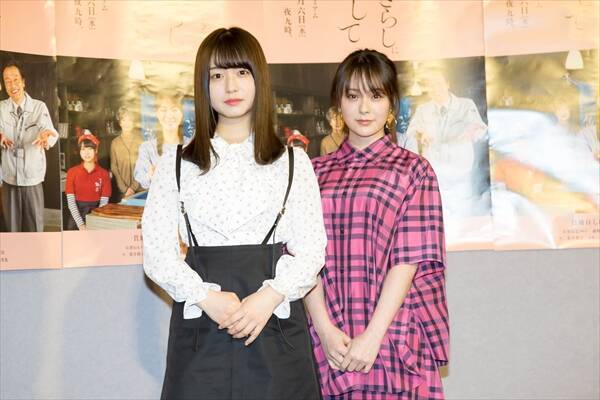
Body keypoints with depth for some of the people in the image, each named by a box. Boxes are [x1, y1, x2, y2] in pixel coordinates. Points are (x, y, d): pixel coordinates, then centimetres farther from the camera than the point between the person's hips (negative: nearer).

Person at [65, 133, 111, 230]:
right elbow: (71, 202, -2)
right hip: (77, 215, 0)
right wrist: (81, 224, -13)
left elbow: (104, 203, -1)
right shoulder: (72, 172, 2)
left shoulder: (104, 174, 2)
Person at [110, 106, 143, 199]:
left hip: (140, 188, -1)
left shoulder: (140, 140, 1)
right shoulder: (115, 143, 5)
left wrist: (134, 187, -10)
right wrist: (124, 189, -6)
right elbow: (114, 167, 4)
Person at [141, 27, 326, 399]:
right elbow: (157, 252, 1)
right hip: (200, 325, 0)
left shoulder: (293, 161, 6)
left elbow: (312, 249, 0)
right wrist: (208, 298, -13)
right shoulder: (177, 163, 6)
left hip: (276, 323, 0)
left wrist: (269, 297, -16)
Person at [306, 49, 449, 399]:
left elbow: (410, 259, -6)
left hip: (393, 338, -2)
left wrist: (372, 336, -14)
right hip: (331, 342, 2)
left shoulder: (413, 169, 2)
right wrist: (325, 329, -11)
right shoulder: (316, 172, 9)